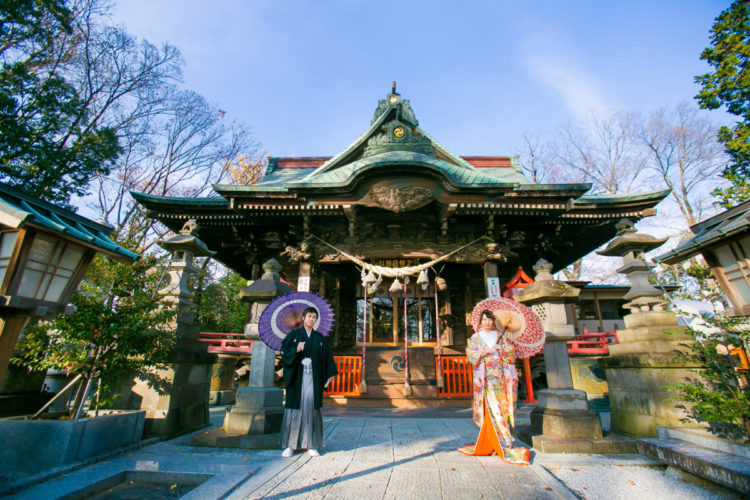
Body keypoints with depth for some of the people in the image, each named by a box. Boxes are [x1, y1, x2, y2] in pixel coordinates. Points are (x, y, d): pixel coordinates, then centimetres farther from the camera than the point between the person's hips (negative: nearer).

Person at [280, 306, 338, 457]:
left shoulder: (320, 338, 9)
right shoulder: (293, 335, 4)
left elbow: (327, 356, 7)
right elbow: (284, 352, -4)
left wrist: (330, 374, -2)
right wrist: (296, 349, -21)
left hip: (313, 378, 2)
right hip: (297, 377, -1)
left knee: (311, 408, 3)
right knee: (294, 409, -1)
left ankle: (310, 445, 12)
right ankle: (290, 446, 9)